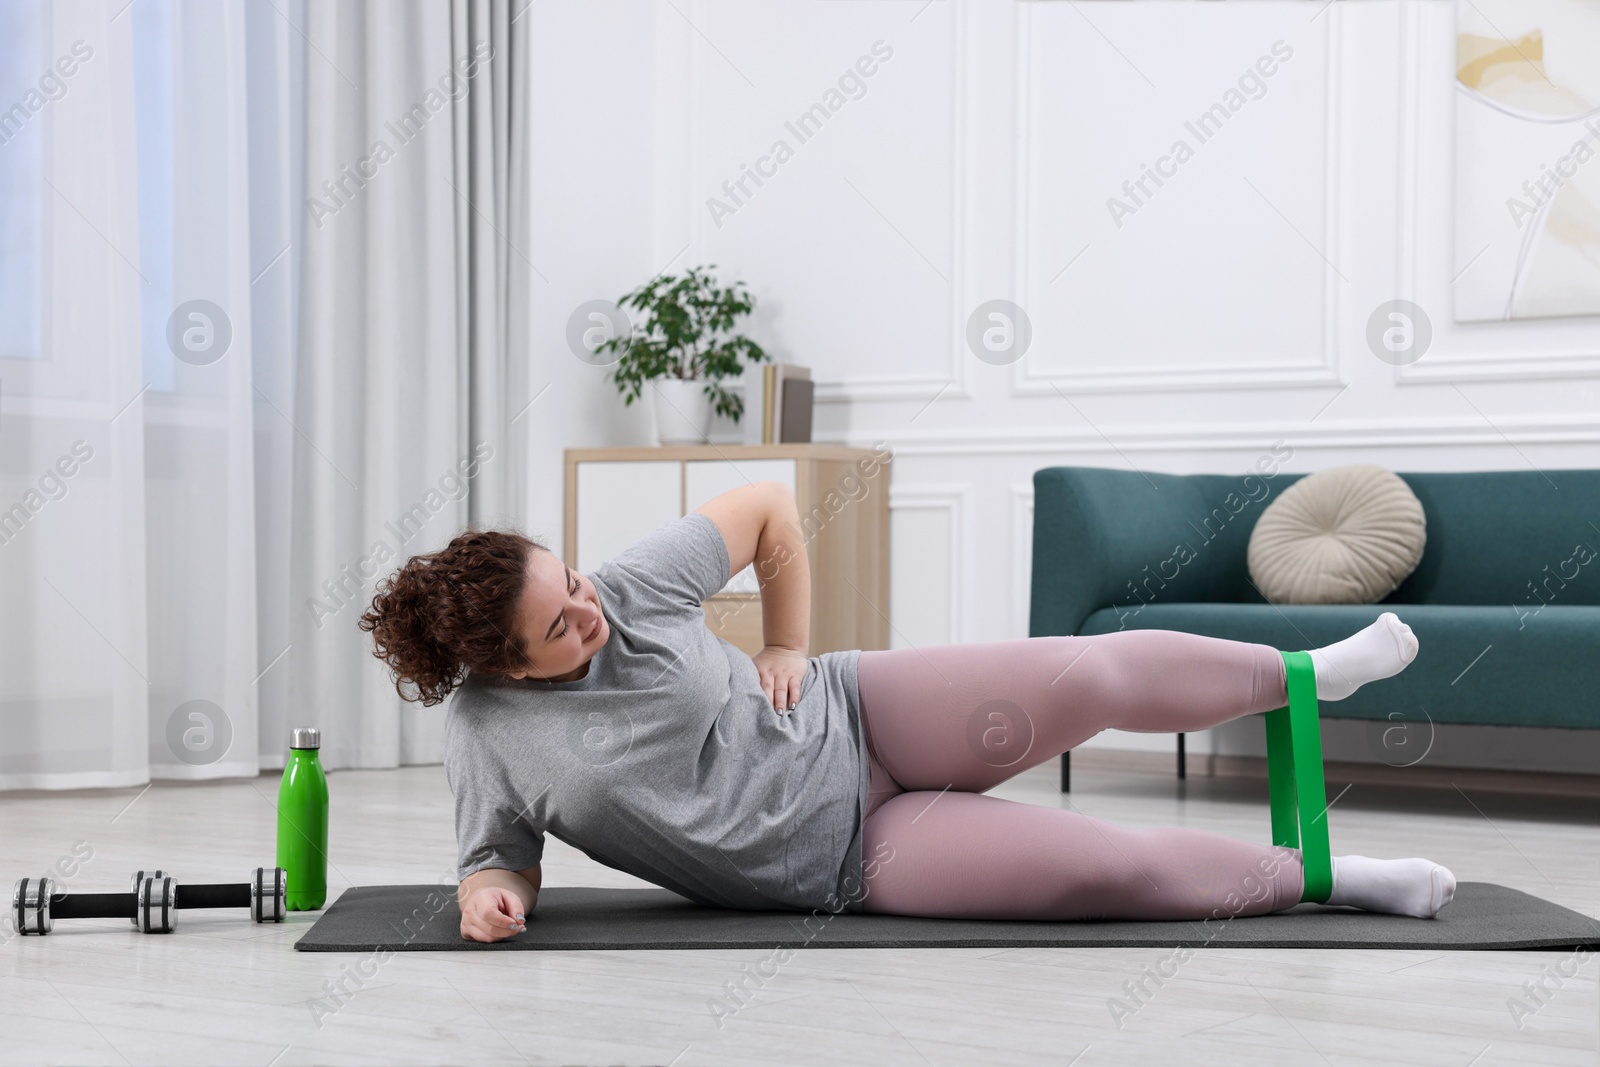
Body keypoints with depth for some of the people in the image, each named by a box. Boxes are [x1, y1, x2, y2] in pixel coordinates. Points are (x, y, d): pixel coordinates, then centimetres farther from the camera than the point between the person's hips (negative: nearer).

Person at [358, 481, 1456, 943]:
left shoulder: (633, 585, -13)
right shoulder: (488, 735, -15)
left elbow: (769, 508, 1)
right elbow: (499, 857, 1)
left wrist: (789, 645, -1)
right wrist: (491, 897, -22)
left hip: (857, 723, 2)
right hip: (846, 864, -2)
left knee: (1090, 676, -12)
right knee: (1115, 867, -16)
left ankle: (1303, 675, 19)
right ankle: (1320, 875, 7)